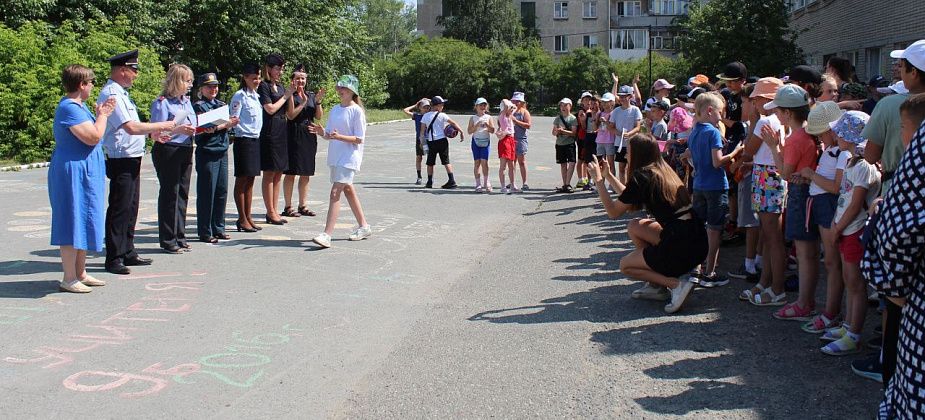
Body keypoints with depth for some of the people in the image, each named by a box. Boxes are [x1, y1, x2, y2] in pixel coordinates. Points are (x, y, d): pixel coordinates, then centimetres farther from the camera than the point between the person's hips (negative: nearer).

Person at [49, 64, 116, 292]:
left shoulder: (79, 105, 15)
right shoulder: (69, 108, -18)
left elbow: (91, 134, 22)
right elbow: (93, 137, -24)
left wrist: (101, 114, 11)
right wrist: (103, 115, -10)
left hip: (84, 173, 11)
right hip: (73, 173, -11)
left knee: (83, 222, 15)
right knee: (73, 223, -6)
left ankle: (80, 273, 23)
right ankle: (69, 279, 1)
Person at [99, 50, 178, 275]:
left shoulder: (121, 93, 16)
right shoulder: (111, 95, -16)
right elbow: (131, 127, -24)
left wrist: (154, 133, 13)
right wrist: (160, 126, -16)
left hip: (132, 160, 10)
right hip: (121, 161, -10)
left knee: (131, 207, 16)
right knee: (119, 209, -4)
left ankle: (127, 253, 25)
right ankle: (114, 259, 4)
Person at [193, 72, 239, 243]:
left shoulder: (221, 104, 16)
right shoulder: (198, 106, -4)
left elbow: (228, 125, 11)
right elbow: (204, 129, -13)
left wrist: (230, 123, -10)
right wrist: (225, 125, -16)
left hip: (222, 152, 6)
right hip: (207, 153, -6)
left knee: (222, 191, 8)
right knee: (206, 193, -3)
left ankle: (218, 229, 17)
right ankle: (205, 232, 3)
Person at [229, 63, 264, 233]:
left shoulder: (256, 96, 14)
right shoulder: (240, 96, -9)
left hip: (255, 140, 8)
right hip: (243, 140, -7)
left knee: (250, 180, 10)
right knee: (242, 180, -1)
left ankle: (248, 216, 16)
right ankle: (242, 219, 4)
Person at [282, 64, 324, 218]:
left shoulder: (311, 95, 13)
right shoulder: (290, 95, -3)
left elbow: (319, 116, 9)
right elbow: (291, 115, -13)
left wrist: (318, 102, -5)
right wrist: (303, 103, -16)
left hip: (309, 136, 6)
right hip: (294, 135, -6)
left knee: (306, 173, 9)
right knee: (291, 172, -3)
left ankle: (303, 205, 18)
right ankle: (288, 207, 2)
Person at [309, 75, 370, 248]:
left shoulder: (357, 111, -9)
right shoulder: (335, 110, 12)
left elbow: (359, 139, -12)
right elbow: (329, 135, 14)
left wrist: (339, 136, -25)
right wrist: (322, 132, -8)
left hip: (349, 158, -8)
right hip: (335, 157, 8)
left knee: (335, 192, -15)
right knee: (348, 190, 16)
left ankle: (327, 235, -19)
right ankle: (363, 226, 30)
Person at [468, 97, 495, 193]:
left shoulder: (488, 117, 7)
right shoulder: (473, 118, 6)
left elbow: (492, 130, 1)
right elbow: (469, 131, 0)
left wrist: (487, 126, -18)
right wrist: (476, 126, -14)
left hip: (486, 141, 0)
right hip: (476, 141, 0)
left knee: (484, 162, -8)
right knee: (477, 162, 0)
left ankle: (486, 183, -1)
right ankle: (478, 184, 5)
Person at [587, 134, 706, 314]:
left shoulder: (641, 176, -10)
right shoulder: (664, 171, 14)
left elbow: (613, 212, -2)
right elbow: (629, 198, 28)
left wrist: (598, 180, 6)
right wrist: (608, 176, 30)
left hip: (681, 248, -8)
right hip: (696, 240, 8)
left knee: (625, 265, 13)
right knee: (635, 226, 22)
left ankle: (676, 283, -3)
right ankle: (656, 285, 21)